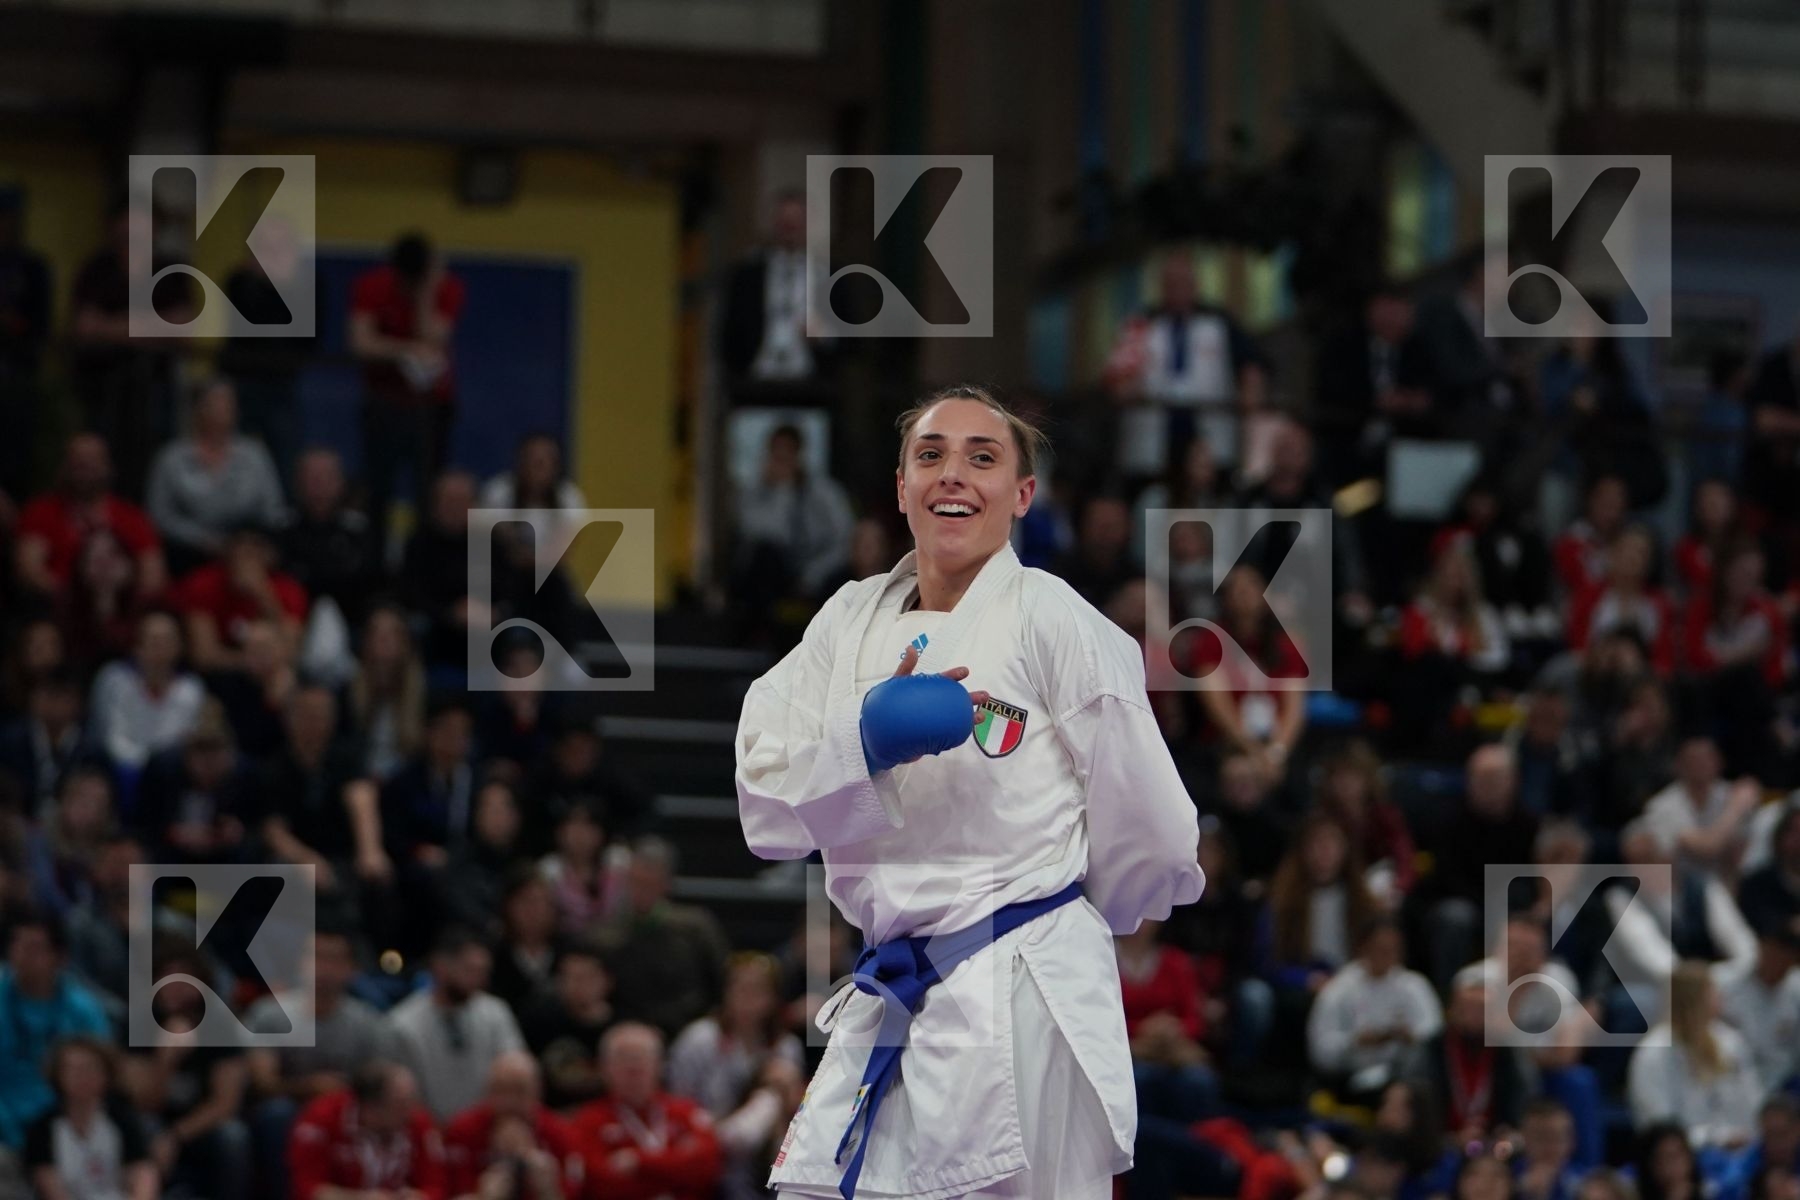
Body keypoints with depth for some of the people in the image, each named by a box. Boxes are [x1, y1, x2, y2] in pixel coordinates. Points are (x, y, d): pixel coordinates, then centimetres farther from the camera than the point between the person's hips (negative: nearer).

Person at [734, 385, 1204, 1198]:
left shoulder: (1050, 619, -7)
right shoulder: (852, 621, 9)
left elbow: (1147, 833, -3)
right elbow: (768, 811, 1)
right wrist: (864, 740, -16)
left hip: (1024, 1000, -5)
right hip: (888, 1007, 5)